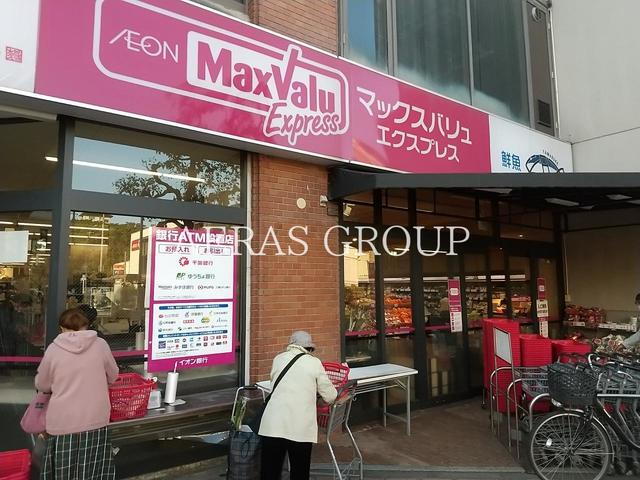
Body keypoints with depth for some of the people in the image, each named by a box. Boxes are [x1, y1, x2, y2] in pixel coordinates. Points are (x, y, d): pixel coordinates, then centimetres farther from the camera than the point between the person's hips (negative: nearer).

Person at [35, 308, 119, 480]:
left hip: (63, 423, 0)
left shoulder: (54, 349, -5)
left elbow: (41, 385, 8)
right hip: (95, 421, 0)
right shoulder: (100, 345, -5)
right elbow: (113, 376, 9)